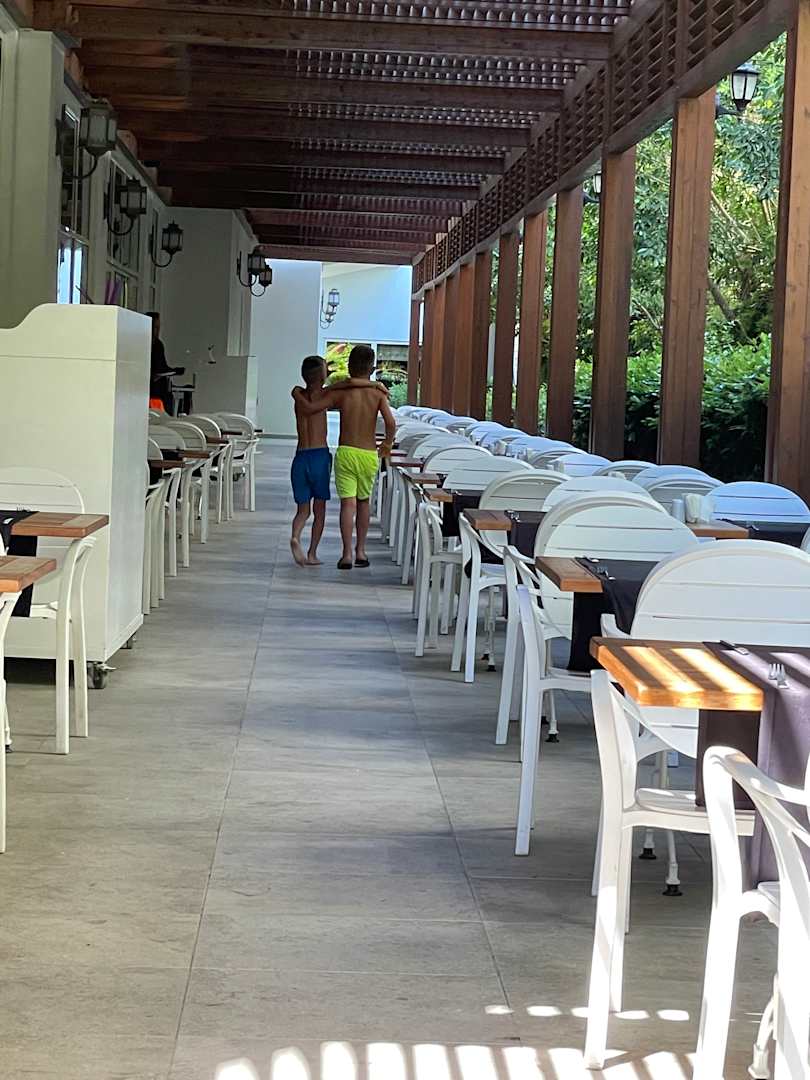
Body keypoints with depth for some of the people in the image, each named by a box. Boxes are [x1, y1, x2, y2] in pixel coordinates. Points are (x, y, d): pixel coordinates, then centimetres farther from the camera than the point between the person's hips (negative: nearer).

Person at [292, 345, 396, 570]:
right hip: (369, 454, 1)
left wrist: (297, 394, 10)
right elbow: (390, 422, -12)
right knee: (363, 501, 18)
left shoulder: (340, 392, -4)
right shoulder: (378, 392, -2)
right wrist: (387, 445, 6)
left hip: (346, 452, -1)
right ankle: (360, 550, 21)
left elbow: (309, 409, -10)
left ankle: (347, 553, -12)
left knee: (348, 502, -4)